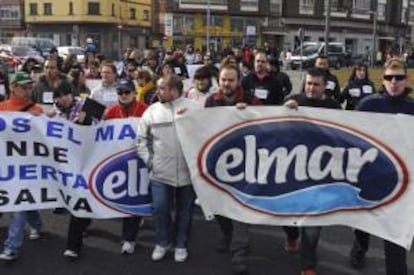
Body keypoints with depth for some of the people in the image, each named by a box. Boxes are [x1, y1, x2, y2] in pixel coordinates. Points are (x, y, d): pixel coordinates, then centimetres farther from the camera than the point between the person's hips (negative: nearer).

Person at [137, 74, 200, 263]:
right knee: (160, 208, 3)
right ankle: (163, 242, 25)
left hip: (188, 171, -1)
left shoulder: (194, 108, -2)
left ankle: (181, 245, 28)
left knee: (184, 210, 10)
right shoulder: (152, 110, 5)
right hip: (160, 172, 2)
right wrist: (147, 159, 1)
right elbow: (142, 138, 10)